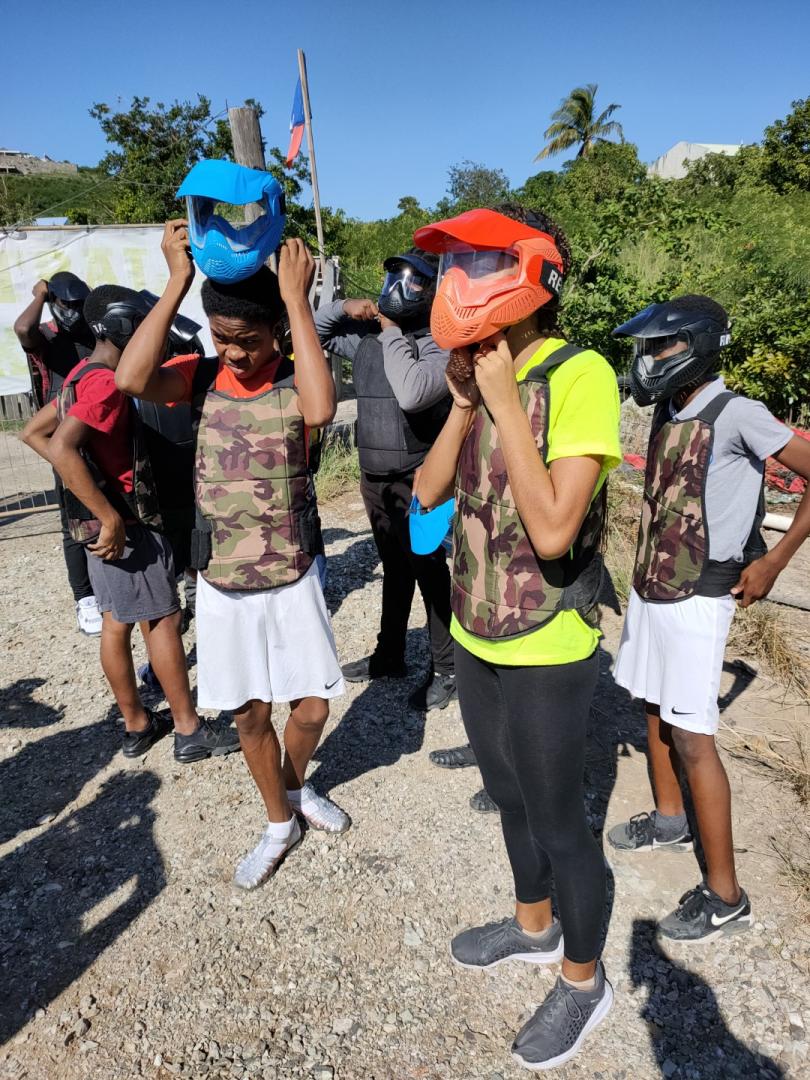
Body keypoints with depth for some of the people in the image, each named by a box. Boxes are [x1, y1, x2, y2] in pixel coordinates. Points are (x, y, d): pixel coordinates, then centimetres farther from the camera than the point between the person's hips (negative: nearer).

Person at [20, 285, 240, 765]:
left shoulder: (81, 376, 11)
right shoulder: (106, 382, -19)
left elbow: (33, 432, 18)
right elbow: (62, 449, -31)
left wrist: (93, 475, 12)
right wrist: (111, 517, -29)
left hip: (101, 521, 9)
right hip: (125, 522, -9)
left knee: (116, 622, 14)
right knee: (163, 619, 0)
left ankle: (137, 724, 26)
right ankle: (190, 730, 10)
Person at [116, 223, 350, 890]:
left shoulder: (295, 379, -9)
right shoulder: (202, 377, -3)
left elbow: (320, 410, -34)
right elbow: (132, 379, -24)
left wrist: (297, 298, -28)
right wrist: (178, 280, -21)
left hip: (294, 578, -1)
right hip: (223, 585, 2)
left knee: (312, 705, 7)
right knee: (250, 713, 13)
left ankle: (297, 787, 41)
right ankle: (280, 823, 36)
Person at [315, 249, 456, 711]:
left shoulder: (439, 343, -14)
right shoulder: (367, 335, 7)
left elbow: (412, 393, -32)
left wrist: (391, 333, -18)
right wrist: (343, 307, 0)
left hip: (418, 482, -7)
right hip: (374, 478, 7)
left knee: (430, 574, 3)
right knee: (395, 570, 20)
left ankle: (446, 669, 19)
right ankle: (389, 656, 35)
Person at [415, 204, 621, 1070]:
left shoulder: (578, 374, -20)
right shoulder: (483, 374, 4)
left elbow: (553, 529, -29)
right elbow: (428, 491, 2)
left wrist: (505, 401, -24)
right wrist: (464, 404, -10)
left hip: (546, 651, -7)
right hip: (475, 637, 8)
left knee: (558, 820, 11)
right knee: (510, 797, 24)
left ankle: (583, 980, 37)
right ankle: (534, 925, 50)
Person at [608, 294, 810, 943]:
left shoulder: (736, 415, -15)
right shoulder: (669, 412, 7)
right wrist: (650, 570, 12)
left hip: (696, 599, -8)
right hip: (650, 587, 8)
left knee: (692, 739, -3)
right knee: (654, 709, 19)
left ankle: (725, 897, 10)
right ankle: (670, 819, 41)